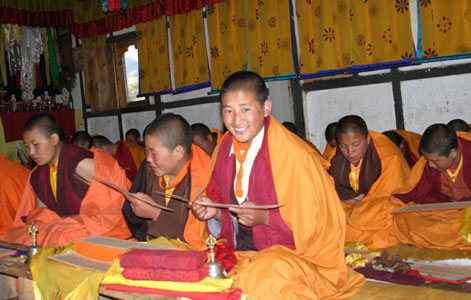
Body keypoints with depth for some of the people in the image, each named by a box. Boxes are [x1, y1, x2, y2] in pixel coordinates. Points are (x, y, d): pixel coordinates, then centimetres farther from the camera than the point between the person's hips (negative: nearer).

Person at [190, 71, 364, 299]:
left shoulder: (294, 155, -18)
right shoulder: (224, 150, 2)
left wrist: (267, 218, -24)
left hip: (288, 254, -6)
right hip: (240, 251, 6)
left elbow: (316, 222, -12)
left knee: (265, 275, -35)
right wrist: (214, 210, -6)